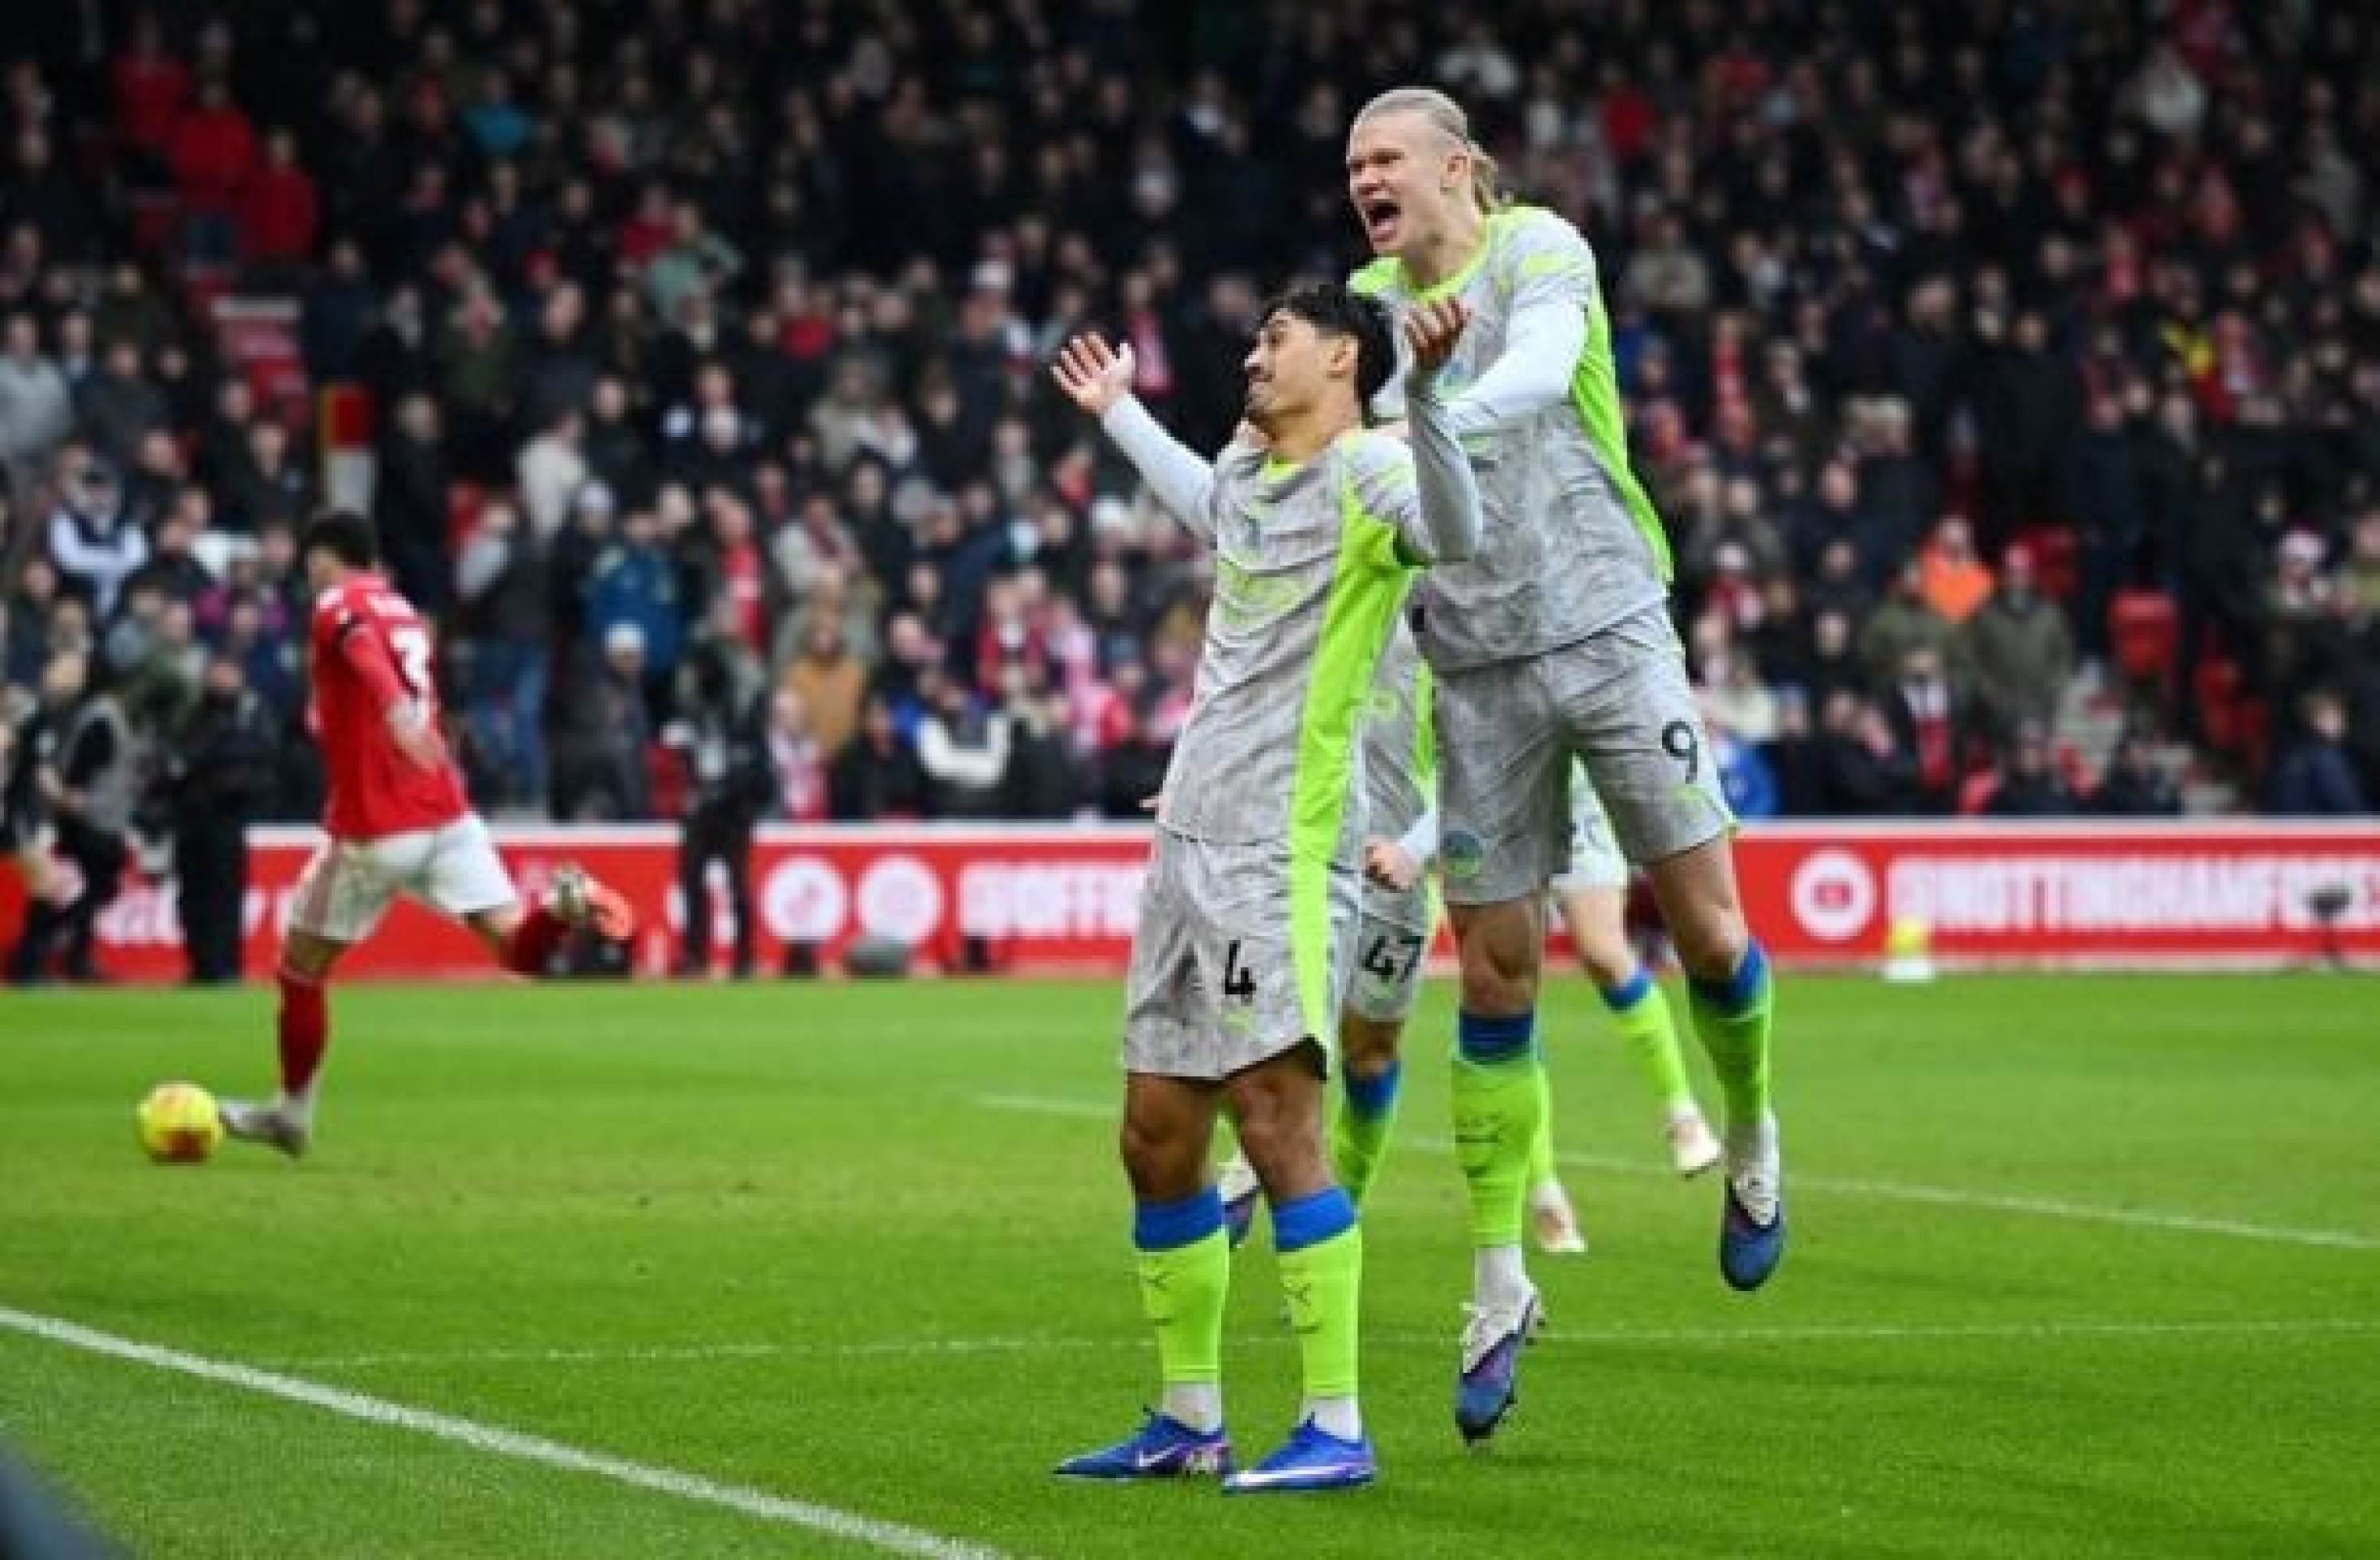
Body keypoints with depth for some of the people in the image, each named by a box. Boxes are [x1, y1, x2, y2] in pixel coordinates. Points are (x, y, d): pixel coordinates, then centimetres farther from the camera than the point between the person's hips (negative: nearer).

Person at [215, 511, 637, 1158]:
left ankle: (292, 1112, 24)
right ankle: (561, 903, -35)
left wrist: (398, 711, -47)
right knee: (517, 946, -4)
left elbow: (366, 650, -28)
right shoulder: (402, 611, 17)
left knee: (301, 966, 14)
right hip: (447, 814, 6)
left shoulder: (338, 606, -5)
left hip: (373, 830, -6)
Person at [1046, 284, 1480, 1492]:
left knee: (1274, 1118, -15)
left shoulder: (1368, 472, -9)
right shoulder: (1248, 468, 16)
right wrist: (1118, 414, 52)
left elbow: (1454, 533, -32)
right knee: (1156, 1138, 10)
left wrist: (1422, 393, -45)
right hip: (1189, 838, 9)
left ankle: (1336, 1428, -12)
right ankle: (1188, 1422, 19)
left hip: (1284, 848, -9)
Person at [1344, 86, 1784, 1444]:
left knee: (1705, 929, -5)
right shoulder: (1366, 303, 7)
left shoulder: (1540, 251, -7)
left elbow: (1541, 369, -28)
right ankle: (1499, 1290, 9)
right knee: (1496, 978, 2)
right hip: (1477, 669, 3)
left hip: (1607, 627, -3)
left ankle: (1752, 1139, 26)